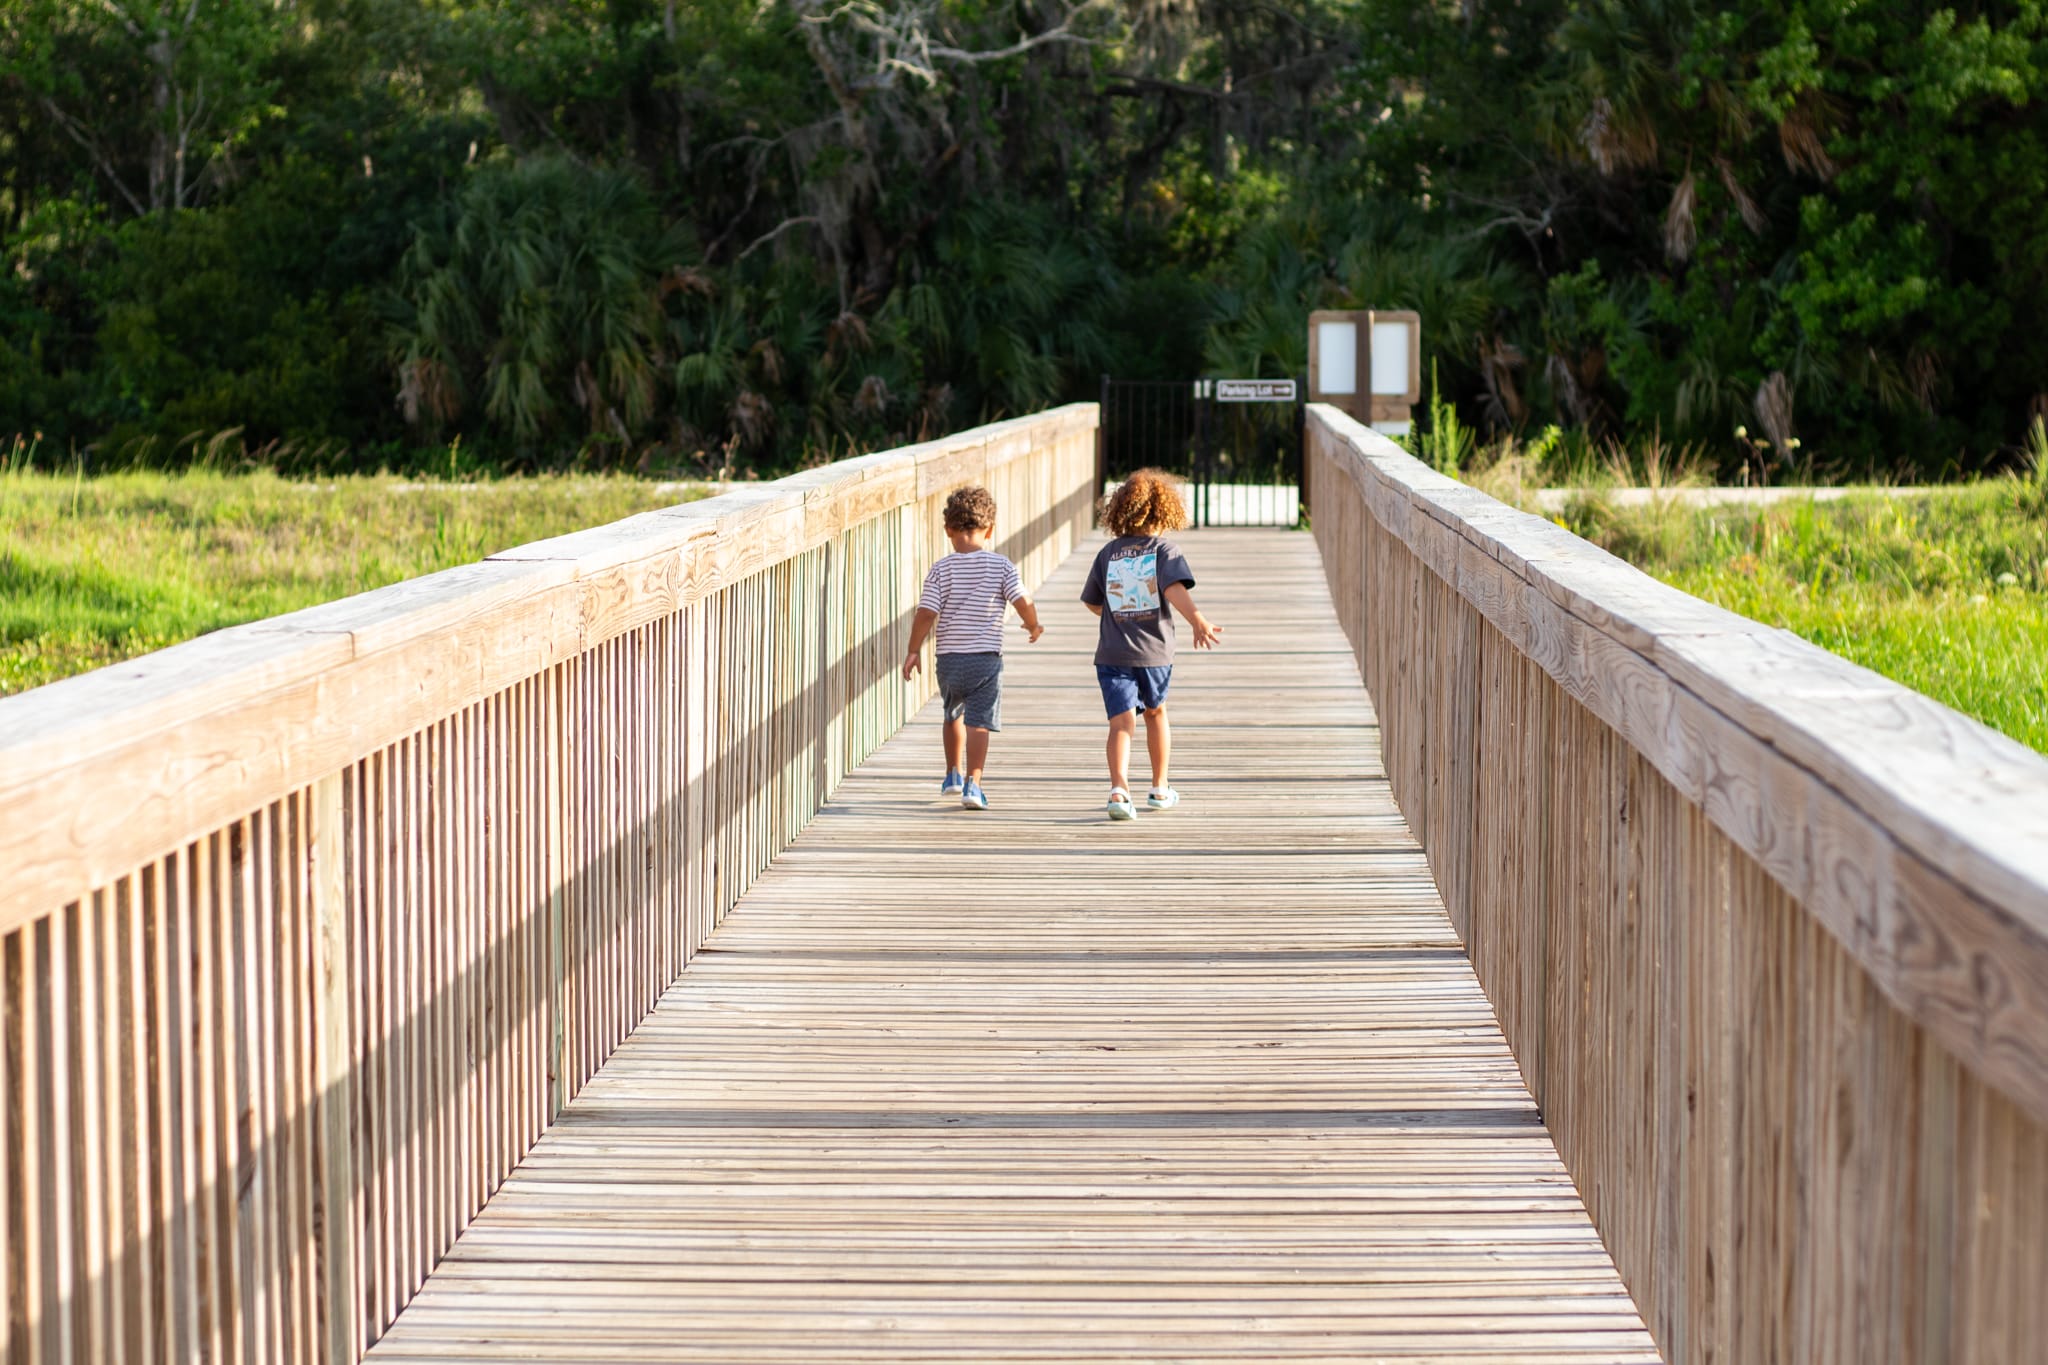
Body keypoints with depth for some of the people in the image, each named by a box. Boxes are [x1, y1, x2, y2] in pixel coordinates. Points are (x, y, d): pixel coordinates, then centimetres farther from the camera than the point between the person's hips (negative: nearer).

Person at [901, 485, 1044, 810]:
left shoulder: (941, 569, -3)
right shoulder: (1001, 566, -3)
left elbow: (926, 613, -8)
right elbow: (1023, 603, -8)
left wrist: (914, 650, 2)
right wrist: (1034, 626, 12)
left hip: (949, 658, 2)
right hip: (986, 657, -2)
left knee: (954, 715, 23)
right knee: (979, 722, -4)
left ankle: (953, 773, 32)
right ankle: (973, 783, -14)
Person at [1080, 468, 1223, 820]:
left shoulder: (1108, 553, 7)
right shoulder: (1164, 549, -3)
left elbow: (1093, 602, 17)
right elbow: (1174, 589, -21)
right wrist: (1197, 620, -29)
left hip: (1112, 655, 1)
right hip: (1154, 652, -1)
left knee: (1121, 723, -6)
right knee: (1155, 713, 22)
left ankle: (1119, 788, -29)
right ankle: (1160, 788, 33)